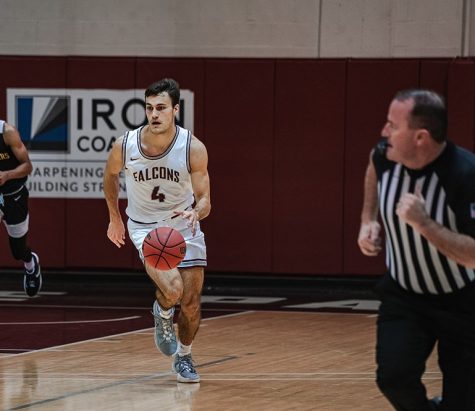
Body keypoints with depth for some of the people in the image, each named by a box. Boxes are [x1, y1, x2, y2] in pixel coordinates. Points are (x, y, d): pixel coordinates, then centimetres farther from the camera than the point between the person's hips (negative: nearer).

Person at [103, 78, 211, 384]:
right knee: (172, 289, -25)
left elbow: (204, 200, -18)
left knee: (192, 303, 3)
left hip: (184, 225, 1)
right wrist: (115, 218, 14)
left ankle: (184, 356, 32)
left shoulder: (193, 148, -21)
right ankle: (163, 314, 12)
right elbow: (111, 175, 5)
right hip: (145, 227, -1)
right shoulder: (125, 146, -19)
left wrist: (195, 212, -41)